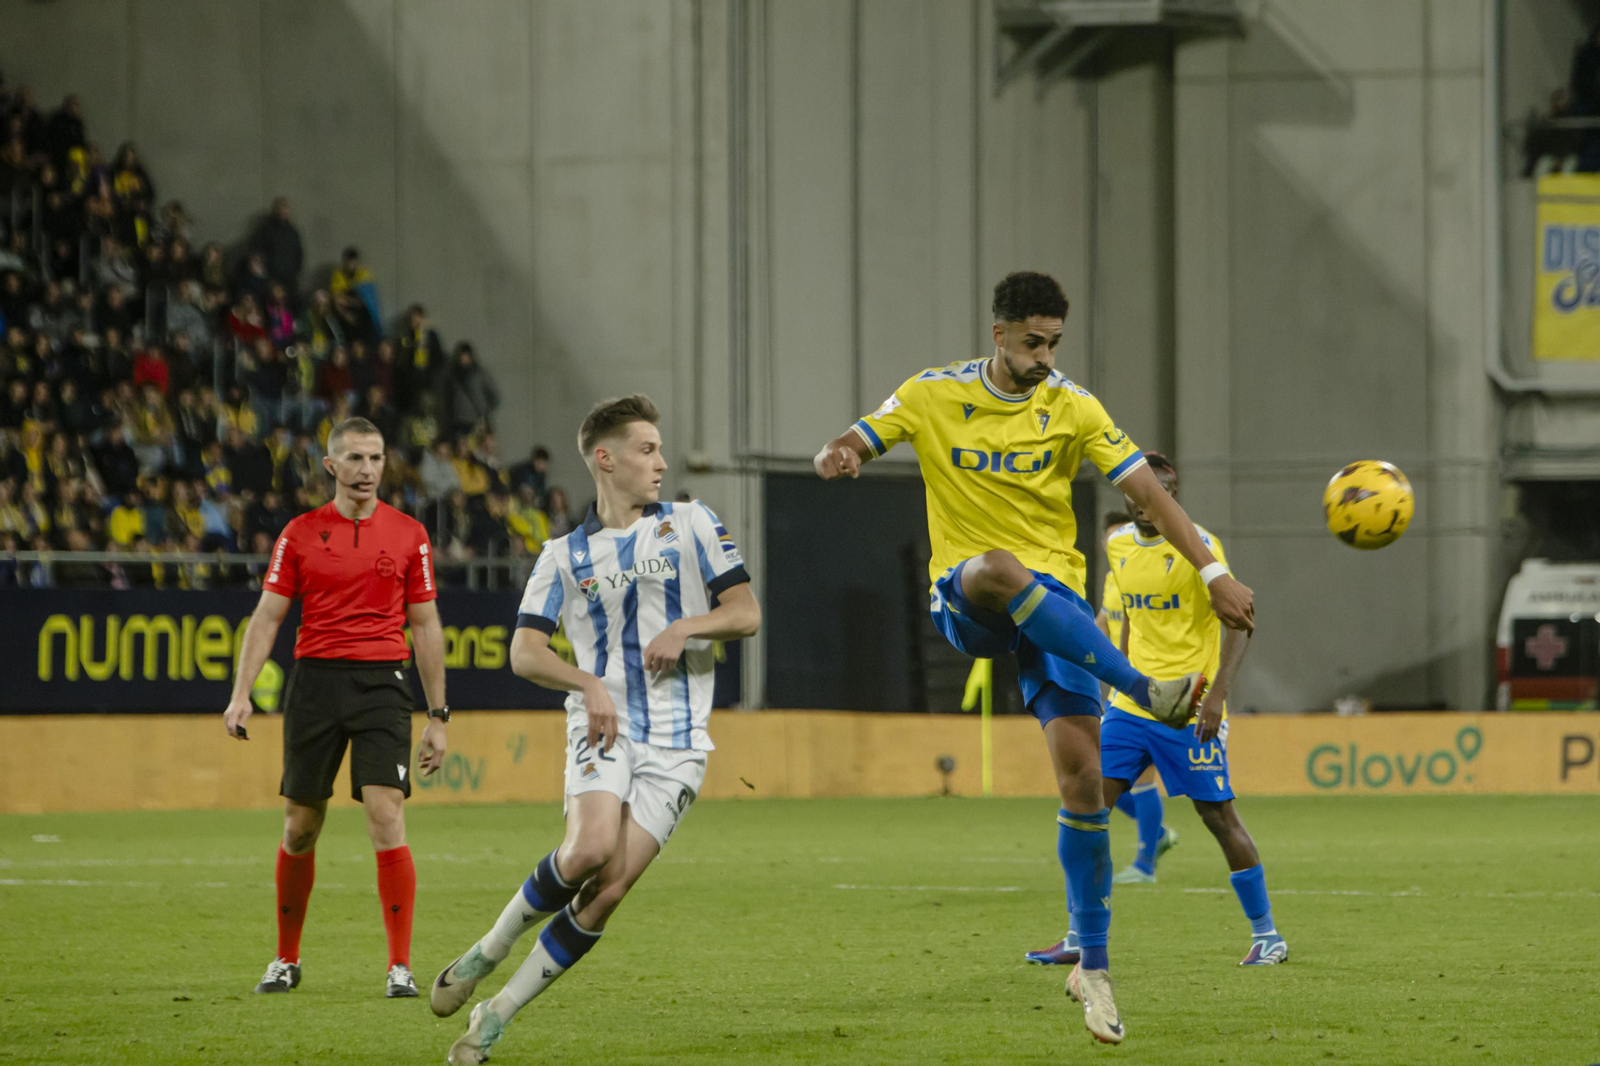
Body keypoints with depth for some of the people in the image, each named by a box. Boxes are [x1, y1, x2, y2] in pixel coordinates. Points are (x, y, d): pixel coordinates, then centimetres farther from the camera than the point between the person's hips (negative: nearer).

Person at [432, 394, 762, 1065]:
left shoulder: (691, 525, 10)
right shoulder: (564, 556, 10)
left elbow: (746, 613, 7)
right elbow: (525, 652, 2)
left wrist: (686, 627, -12)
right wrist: (589, 683, -15)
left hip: (676, 742, 1)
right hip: (603, 729, -1)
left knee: (609, 890, -12)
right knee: (591, 847, -29)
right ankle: (488, 950, -6)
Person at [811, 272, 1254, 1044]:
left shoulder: (1072, 409, 3)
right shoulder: (931, 397, 2)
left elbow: (1146, 490, 1)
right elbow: (846, 449, 3)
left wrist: (1213, 574, -8)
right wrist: (835, 458, -24)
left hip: (1054, 602, 1)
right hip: (963, 602, -1)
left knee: (1082, 771, -12)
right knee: (999, 569, -41)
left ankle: (1093, 967, -1)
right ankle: (1146, 691, -41)